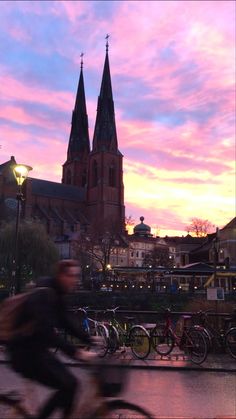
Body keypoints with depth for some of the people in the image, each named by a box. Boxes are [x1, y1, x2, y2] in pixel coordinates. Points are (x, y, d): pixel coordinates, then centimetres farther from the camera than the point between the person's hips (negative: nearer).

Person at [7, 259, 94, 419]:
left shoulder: (57, 295, 7)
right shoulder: (44, 294, -22)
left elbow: (67, 321, 10)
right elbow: (46, 331, -32)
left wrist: (89, 339, -1)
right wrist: (75, 352, -36)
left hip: (36, 349, 9)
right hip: (26, 352, -9)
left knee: (69, 384, 7)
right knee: (69, 385, -14)